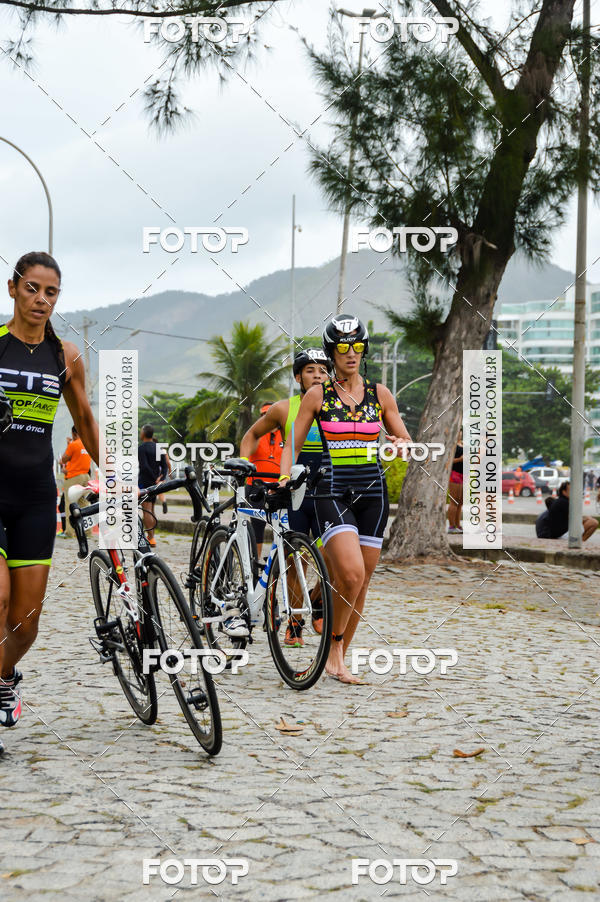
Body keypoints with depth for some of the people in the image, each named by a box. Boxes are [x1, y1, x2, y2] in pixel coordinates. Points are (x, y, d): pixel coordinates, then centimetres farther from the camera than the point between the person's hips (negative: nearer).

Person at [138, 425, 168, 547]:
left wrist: (155, 479, -14)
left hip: (144, 482, -7)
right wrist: (160, 479, -6)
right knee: (151, 510, 16)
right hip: (154, 483, 7)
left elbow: (144, 467, -21)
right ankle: (150, 536, 22)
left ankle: (151, 539, -13)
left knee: (147, 511, -8)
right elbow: (164, 466, 4)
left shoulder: (141, 448, -11)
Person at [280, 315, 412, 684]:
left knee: (359, 583, 5)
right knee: (351, 575, -21)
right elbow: (293, 445, 5)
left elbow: (407, 440, 14)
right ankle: (334, 644, 2)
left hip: (372, 492, 3)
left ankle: (340, 659, 20)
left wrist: (402, 445, -9)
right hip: (333, 491, -3)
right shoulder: (317, 395, 3)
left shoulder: (380, 394, 9)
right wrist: (284, 478, -12)